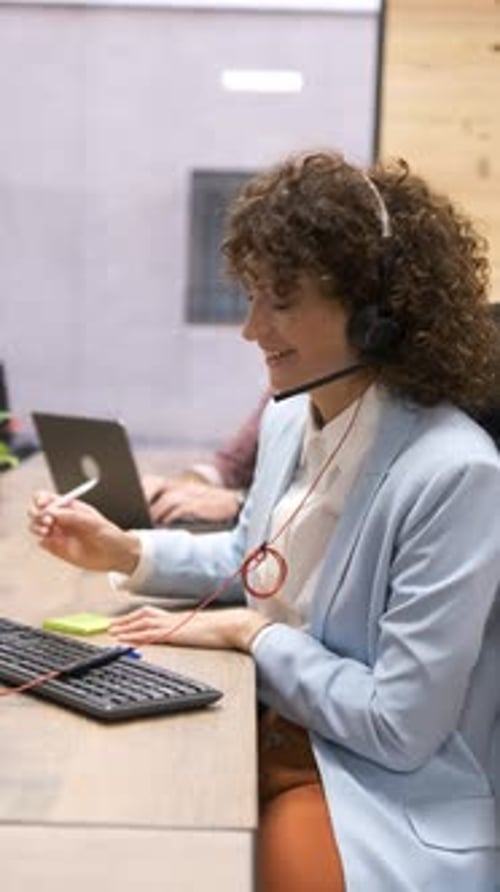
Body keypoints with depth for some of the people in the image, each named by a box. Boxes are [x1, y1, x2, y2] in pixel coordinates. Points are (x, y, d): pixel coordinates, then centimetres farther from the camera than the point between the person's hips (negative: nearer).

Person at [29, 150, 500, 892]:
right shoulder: (288, 417, 0)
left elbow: (400, 726, -23)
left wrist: (251, 632, -15)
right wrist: (125, 552, 4)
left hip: (394, 796, -7)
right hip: (271, 727, 7)